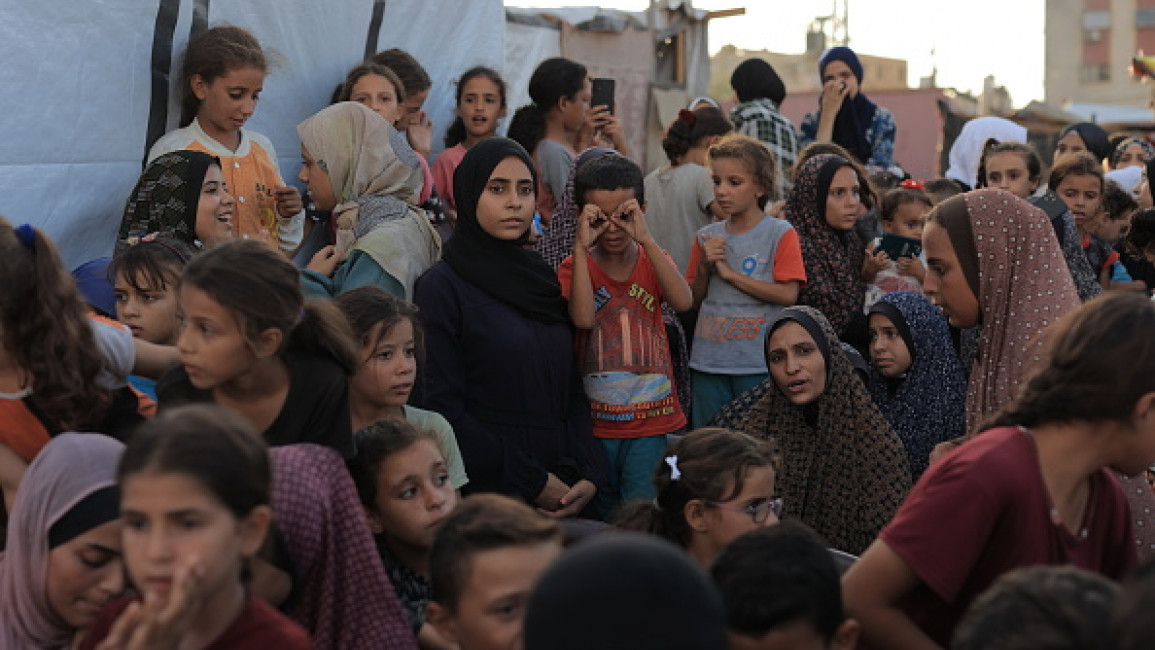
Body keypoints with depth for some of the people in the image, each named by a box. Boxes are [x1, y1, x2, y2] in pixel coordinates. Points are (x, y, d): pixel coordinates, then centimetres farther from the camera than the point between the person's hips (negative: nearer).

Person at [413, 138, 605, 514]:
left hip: (563, 493, 6)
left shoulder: (542, 281, 12)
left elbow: (572, 389, 11)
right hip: (486, 493, -5)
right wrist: (532, 482, -15)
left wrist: (588, 475, -6)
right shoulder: (442, 287, -6)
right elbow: (441, 408, -13)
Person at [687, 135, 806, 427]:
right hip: (709, 361, 4)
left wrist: (730, 272, -13)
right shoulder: (707, 238, 9)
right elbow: (692, 301, 12)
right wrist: (704, 268, -7)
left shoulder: (780, 234, -4)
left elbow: (788, 294, -15)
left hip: (759, 364, -4)